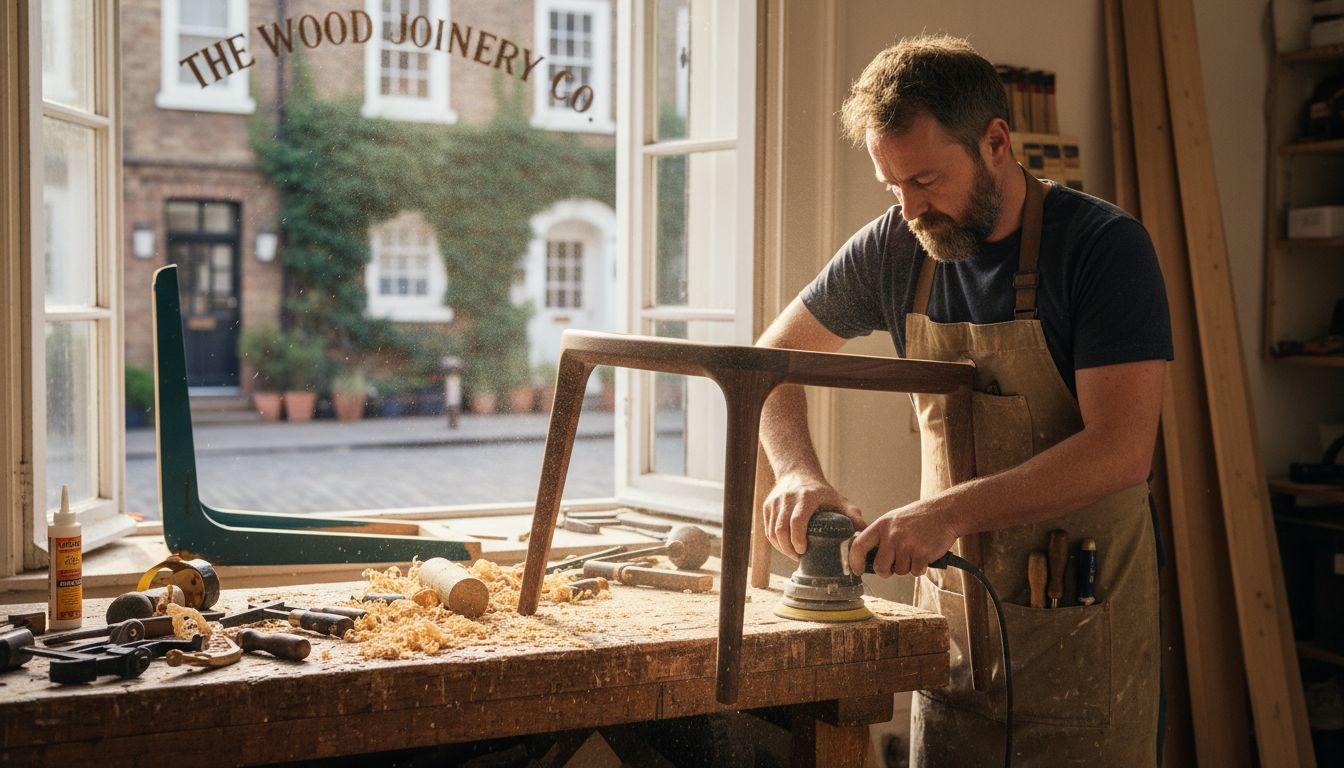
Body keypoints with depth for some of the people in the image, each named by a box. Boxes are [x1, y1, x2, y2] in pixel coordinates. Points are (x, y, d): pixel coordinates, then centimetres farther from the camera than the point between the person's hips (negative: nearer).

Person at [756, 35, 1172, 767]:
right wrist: (798, 473, -6)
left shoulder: (1104, 245, -13)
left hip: (1083, 625, -4)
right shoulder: (895, 248, 0)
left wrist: (949, 513, -27)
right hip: (952, 613, 4)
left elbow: (1120, 450, -21)